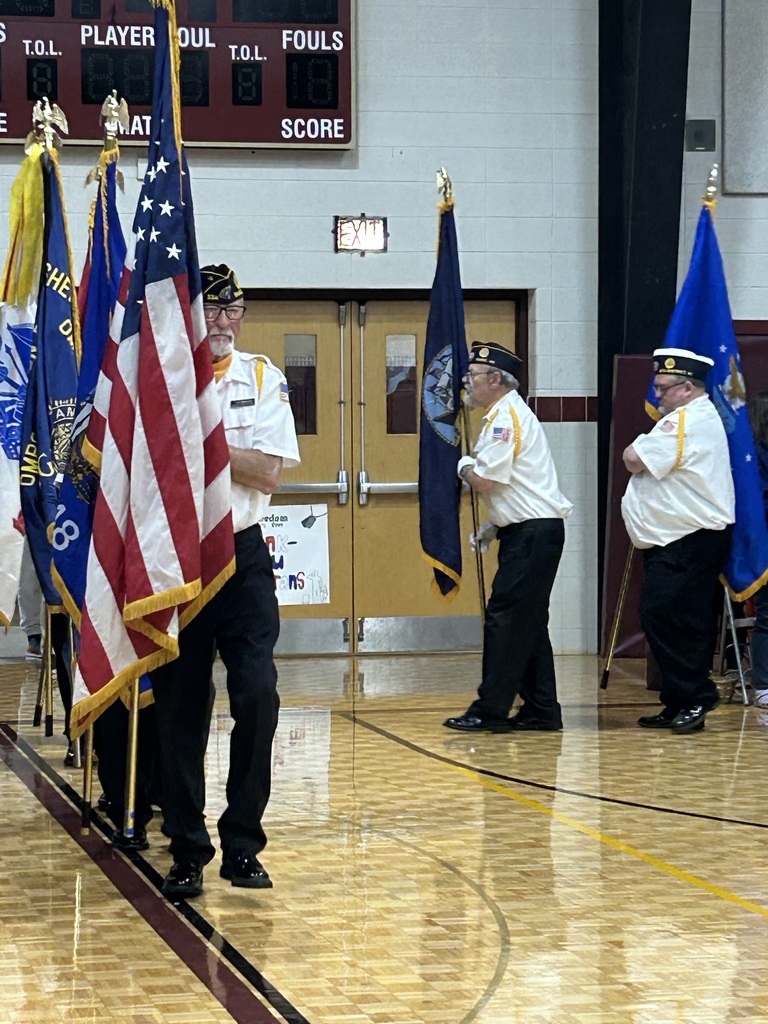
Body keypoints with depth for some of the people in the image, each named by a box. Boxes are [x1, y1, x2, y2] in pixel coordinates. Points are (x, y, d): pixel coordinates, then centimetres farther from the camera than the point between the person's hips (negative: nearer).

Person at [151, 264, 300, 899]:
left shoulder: (262, 378, 5)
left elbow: (268, 472, -6)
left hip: (243, 556, 1)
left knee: (258, 693, -9)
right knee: (179, 707, 2)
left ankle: (243, 845, 3)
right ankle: (187, 852, 12)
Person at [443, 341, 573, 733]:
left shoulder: (506, 417, -15)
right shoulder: (506, 414, 18)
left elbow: (484, 481, -19)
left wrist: (464, 466, 2)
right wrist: (493, 525, 14)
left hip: (534, 534, -11)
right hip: (530, 529, 11)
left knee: (505, 618, -8)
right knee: (527, 622, 12)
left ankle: (491, 710, -6)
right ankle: (541, 710, 14)